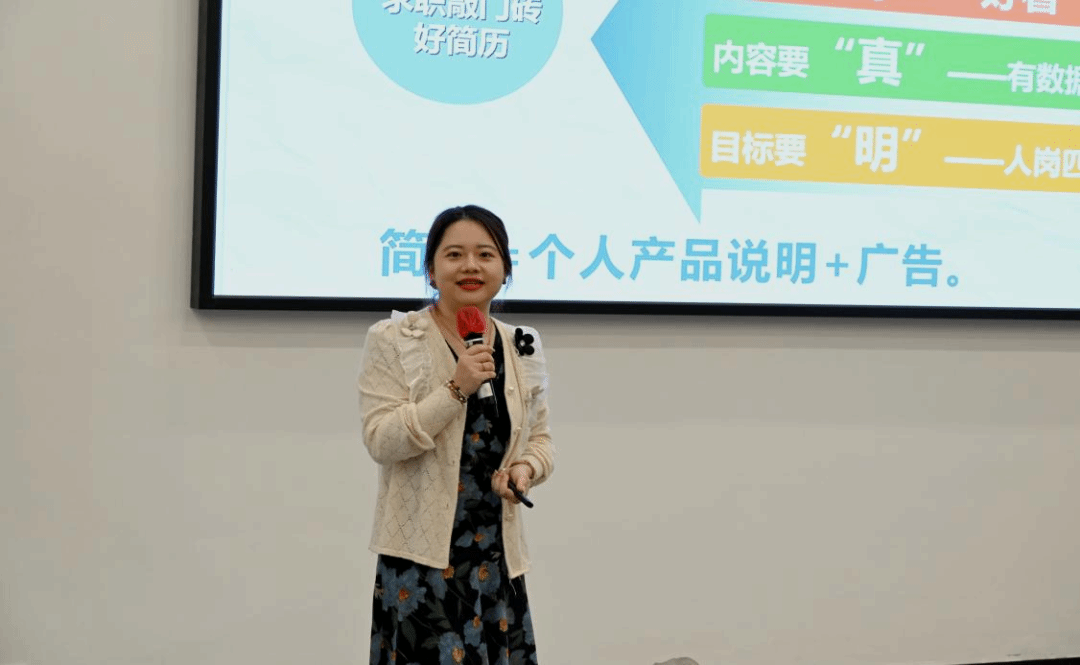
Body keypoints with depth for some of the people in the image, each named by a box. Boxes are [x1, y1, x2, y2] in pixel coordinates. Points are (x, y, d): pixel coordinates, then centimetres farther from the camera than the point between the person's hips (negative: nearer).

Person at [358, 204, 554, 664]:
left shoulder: (523, 349, 10)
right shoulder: (393, 340, -5)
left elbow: (539, 437, 18)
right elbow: (380, 440, -12)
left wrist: (526, 468, -4)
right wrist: (456, 388, -20)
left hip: (496, 555, 5)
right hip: (421, 550, -4)